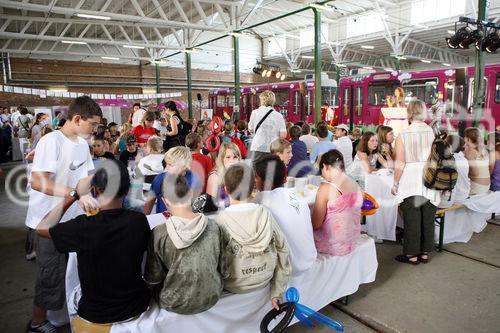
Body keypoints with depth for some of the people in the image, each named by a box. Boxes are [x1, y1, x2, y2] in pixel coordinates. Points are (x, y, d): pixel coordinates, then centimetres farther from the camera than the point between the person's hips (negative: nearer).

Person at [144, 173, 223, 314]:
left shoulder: (158, 234, -23)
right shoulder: (213, 226, -15)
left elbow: (153, 279, -11)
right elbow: (220, 265, -1)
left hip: (175, 305, -2)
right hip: (211, 299, 2)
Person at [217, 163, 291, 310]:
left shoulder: (222, 220, -21)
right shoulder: (265, 214, -12)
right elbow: (283, 252, -6)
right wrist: (277, 293, 4)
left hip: (234, 286, -3)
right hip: (264, 281, 3)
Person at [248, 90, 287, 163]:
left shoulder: (255, 112, 1)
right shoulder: (278, 116, 0)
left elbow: (251, 129, 14)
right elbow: (283, 135, -3)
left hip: (258, 147, 0)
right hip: (274, 149, 1)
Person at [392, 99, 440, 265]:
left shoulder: (403, 135, -9)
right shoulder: (434, 133, -1)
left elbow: (400, 164, -10)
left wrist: (395, 183, 2)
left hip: (410, 181, -3)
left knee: (412, 219, 7)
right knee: (428, 218, 14)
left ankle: (412, 255, 17)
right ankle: (425, 253, 27)